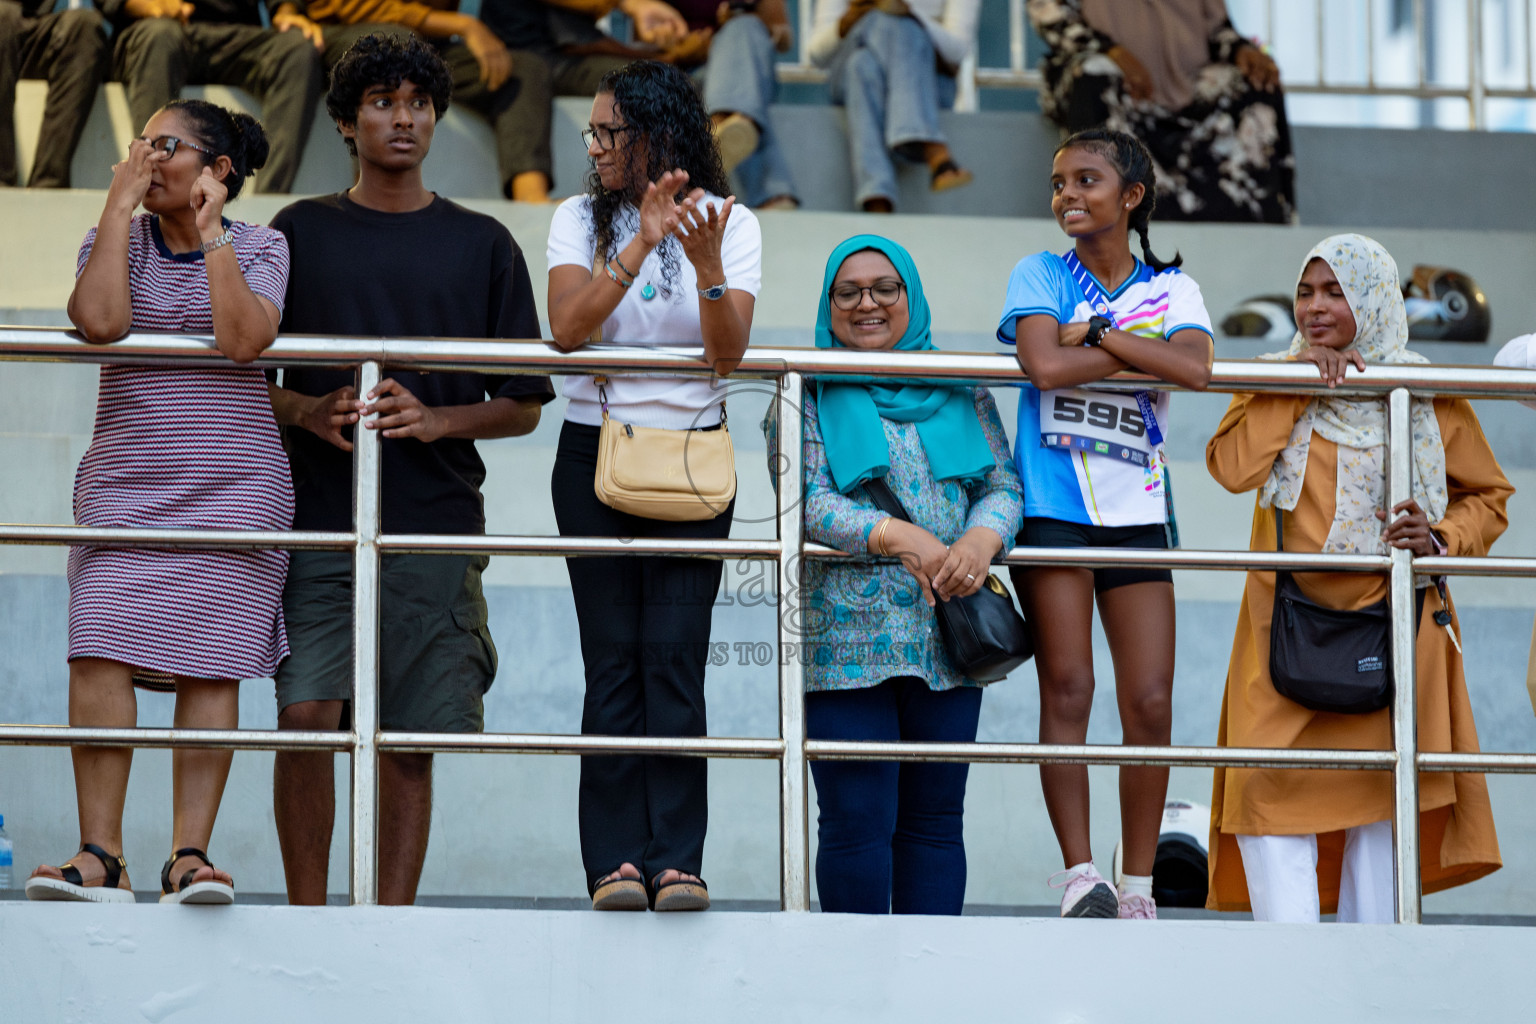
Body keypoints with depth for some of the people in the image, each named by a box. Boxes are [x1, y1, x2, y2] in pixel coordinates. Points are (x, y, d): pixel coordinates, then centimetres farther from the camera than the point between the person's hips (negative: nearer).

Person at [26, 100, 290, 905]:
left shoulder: (259, 247, 5)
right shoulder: (115, 237, 10)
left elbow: (242, 338, -14)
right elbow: (99, 320, -11)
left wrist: (211, 233, -10)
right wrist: (122, 203, -7)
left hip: (232, 483, -2)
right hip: (125, 479, 2)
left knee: (209, 663, -7)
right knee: (100, 651, -12)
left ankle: (189, 855, -7)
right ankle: (100, 858, -12)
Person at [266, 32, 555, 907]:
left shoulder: (482, 246, 11)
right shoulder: (301, 233, 11)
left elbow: (523, 407, 10)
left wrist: (434, 420, -8)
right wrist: (306, 412, -9)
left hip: (436, 525, 1)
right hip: (320, 515, -1)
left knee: (409, 742, -1)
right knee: (307, 714, -13)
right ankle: (306, 917, -4)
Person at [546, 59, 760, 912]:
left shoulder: (730, 224, 2)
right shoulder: (581, 219, 5)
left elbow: (727, 355, -8)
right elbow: (567, 328, -12)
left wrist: (707, 265, -24)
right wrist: (641, 245, -21)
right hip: (594, 456, 1)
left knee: (674, 658, -9)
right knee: (613, 661, -4)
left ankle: (677, 861, -11)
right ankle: (615, 862, -5)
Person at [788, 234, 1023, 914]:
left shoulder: (959, 390, 15)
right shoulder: (809, 392, 5)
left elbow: (1004, 483, 9)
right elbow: (805, 499, -6)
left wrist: (982, 538, -14)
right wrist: (899, 538, -19)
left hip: (948, 637, 3)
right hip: (845, 639, -3)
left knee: (934, 818, 5)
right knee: (856, 819, -7)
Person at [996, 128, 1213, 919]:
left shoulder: (1170, 289, 10)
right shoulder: (1041, 275, 5)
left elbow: (1194, 370, -11)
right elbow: (1045, 364, -14)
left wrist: (1096, 332, -11)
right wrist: (1145, 349, -8)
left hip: (1137, 511, 2)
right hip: (1053, 505, -2)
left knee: (1150, 701, -2)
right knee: (1066, 690, -6)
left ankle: (1138, 887, 4)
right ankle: (1078, 876, -5)